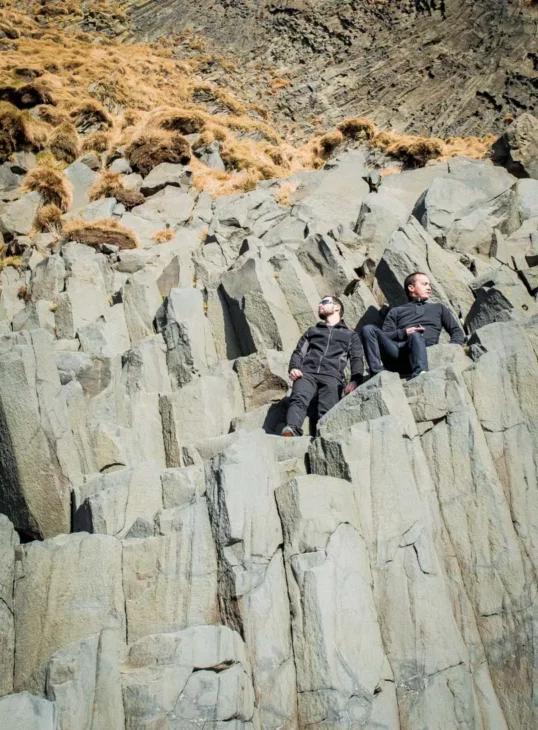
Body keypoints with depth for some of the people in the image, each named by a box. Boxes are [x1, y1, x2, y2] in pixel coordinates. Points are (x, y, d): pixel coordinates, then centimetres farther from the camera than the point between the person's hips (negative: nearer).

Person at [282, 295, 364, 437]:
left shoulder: (351, 335, 29)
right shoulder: (312, 331, 35)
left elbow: (357, 359, 14)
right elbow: (298, 352, 22)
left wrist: (355, 380, -8)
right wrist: (293, 368, -2)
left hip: (331, 376, 0)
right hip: (307, 373, 1)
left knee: (327, 411, -29)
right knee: (299, 399, -33)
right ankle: (291, 430, -56)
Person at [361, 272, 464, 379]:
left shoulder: (439, 308, 35)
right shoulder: (396, 311, 31)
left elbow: (457, 331, 24)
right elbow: (384, 336, 17)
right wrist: (403, 333, -3)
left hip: (423, 351, -1)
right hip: (396, 350, 1)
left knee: (416, 336, -38)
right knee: (369, 329, -24)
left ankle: (420, 376, -64)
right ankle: (377, 374, -41)